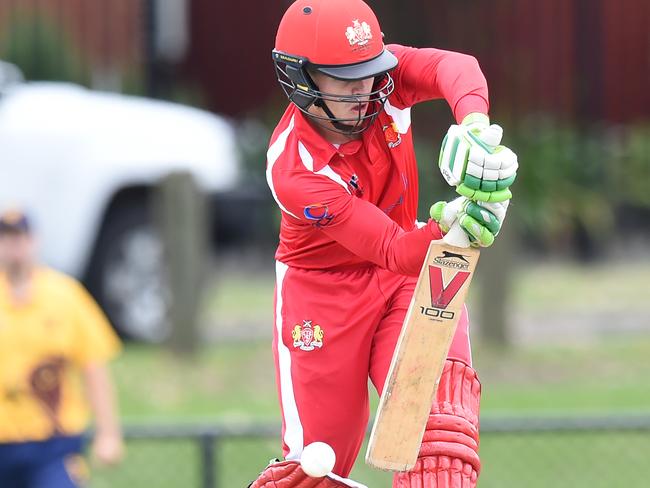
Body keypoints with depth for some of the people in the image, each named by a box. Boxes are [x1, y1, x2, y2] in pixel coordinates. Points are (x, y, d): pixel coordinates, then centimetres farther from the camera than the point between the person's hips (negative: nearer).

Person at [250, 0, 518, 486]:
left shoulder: (380, 74, -18)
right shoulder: (292, 170, -30)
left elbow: (453, 67, -40)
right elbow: (396, 253, -35)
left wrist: (474, 125, -61)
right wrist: (448, 225, -55)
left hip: (409, 274, 4)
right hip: (322, 287, -4)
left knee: (442, 428, -16)